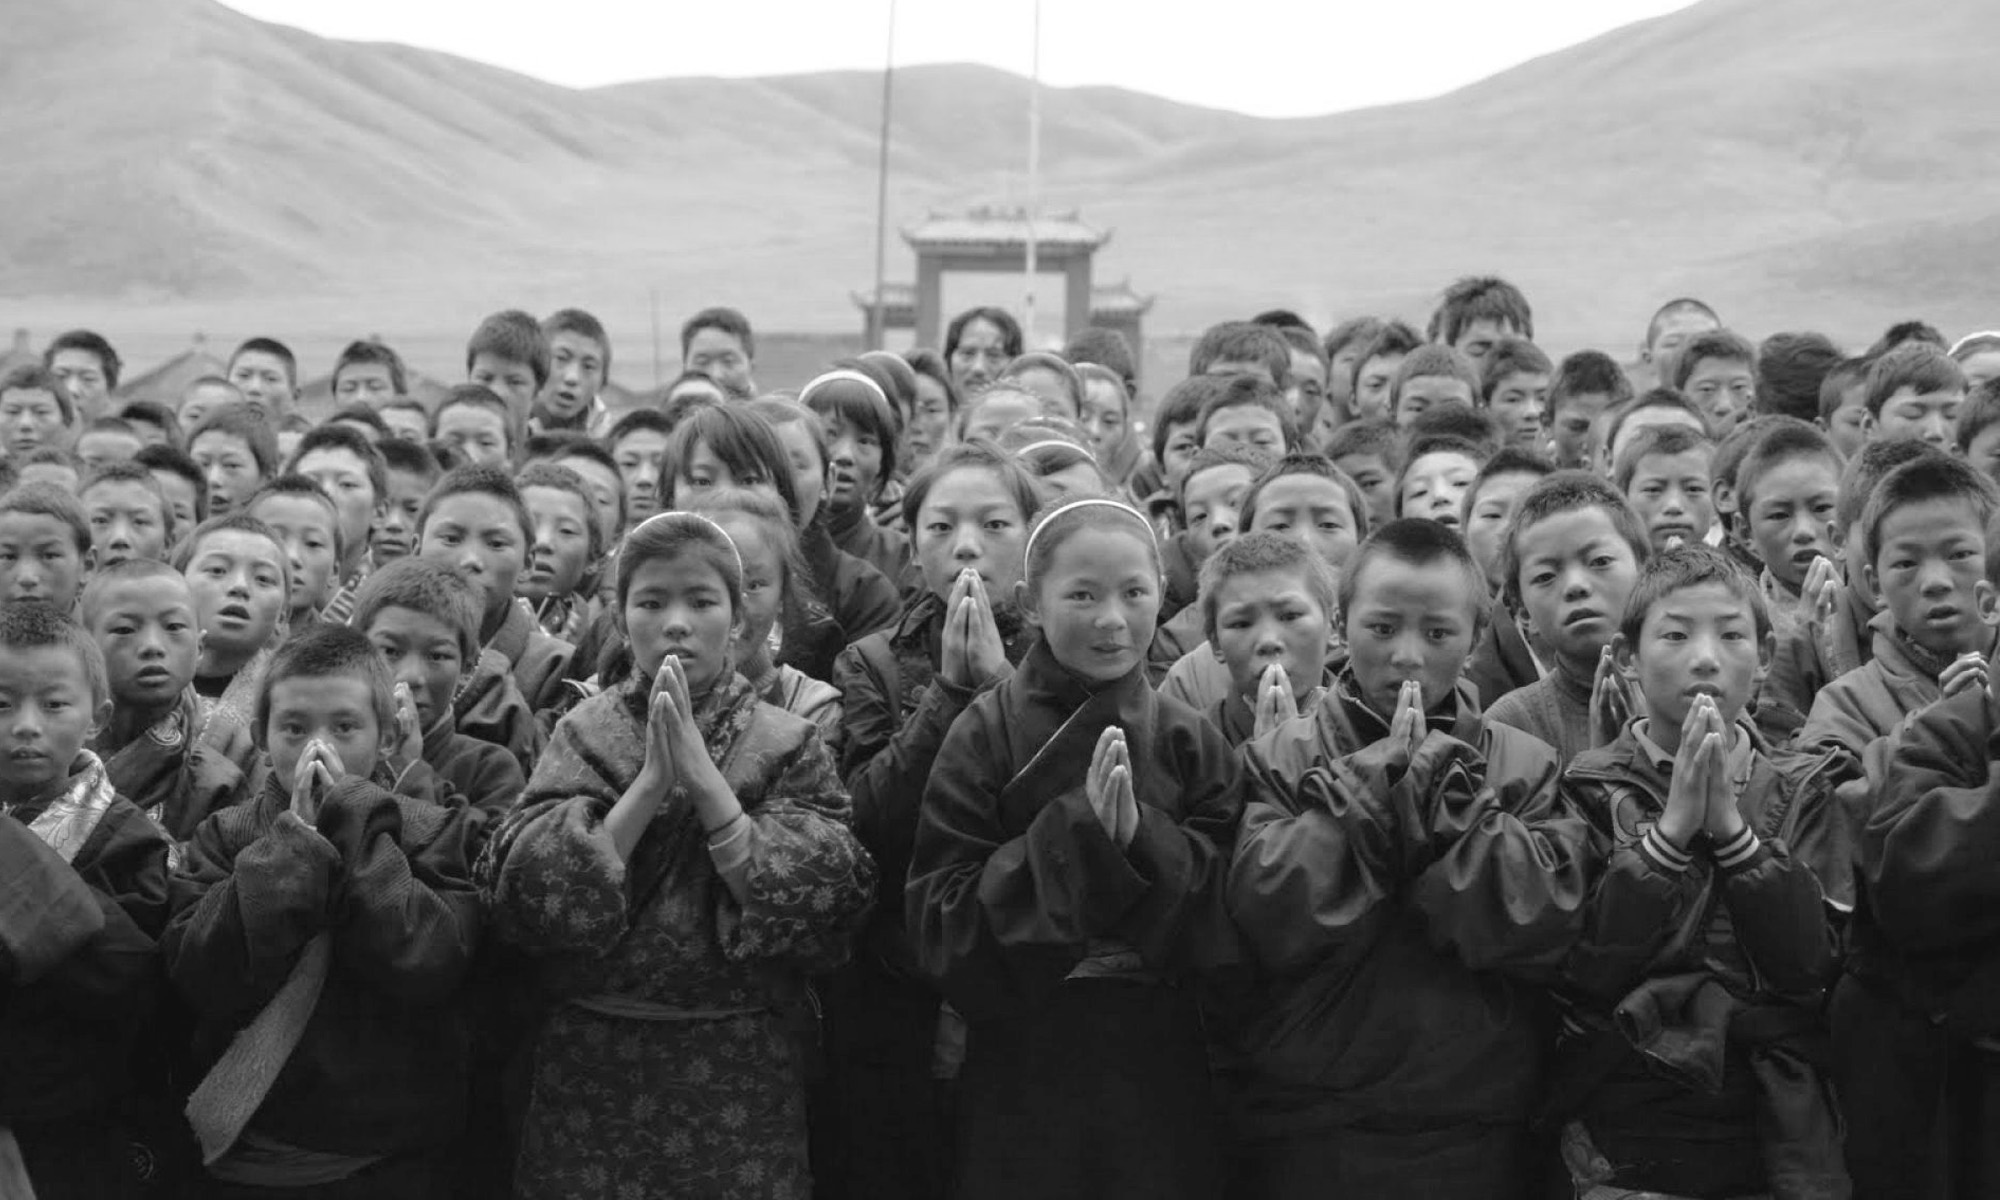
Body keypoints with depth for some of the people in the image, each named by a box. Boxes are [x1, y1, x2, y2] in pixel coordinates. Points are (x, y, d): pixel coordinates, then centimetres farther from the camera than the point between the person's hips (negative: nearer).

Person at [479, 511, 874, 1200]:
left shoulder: (789, 745, 0)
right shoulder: (583, 734, 3)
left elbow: (823, 909, -13)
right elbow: (525, 896, -10)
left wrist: (704, 778, -17)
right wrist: (650, 782, -17)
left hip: (741, 1083, -1)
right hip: (589, 1072, 1)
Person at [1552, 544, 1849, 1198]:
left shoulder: (1802, 790, 4)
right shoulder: (1584, 788, -2)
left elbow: (1814, 964, -9)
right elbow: (1580, 977, -12)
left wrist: (1729, 823, -17)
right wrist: (1672, 826, -18)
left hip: (1776, 1135, 2)